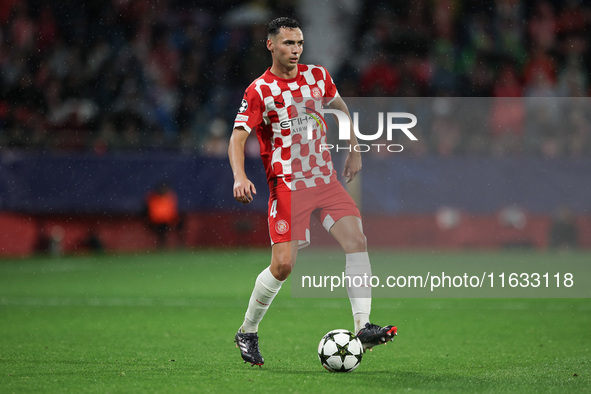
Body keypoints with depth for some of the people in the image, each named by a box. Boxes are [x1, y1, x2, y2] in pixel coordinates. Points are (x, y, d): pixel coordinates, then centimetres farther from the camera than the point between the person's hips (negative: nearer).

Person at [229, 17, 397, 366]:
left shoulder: (318, 76, 7)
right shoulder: (259, 91, -7)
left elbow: (341, 108, 26)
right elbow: (238, 137, -11)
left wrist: (354, 151, 24)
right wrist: (240, 177, -28)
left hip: (325, 178, 5)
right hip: (287, 186, -5)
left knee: (357, 240, -14)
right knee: (283, 265, -11)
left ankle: (363, 326, -15)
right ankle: (247, 333, 10)